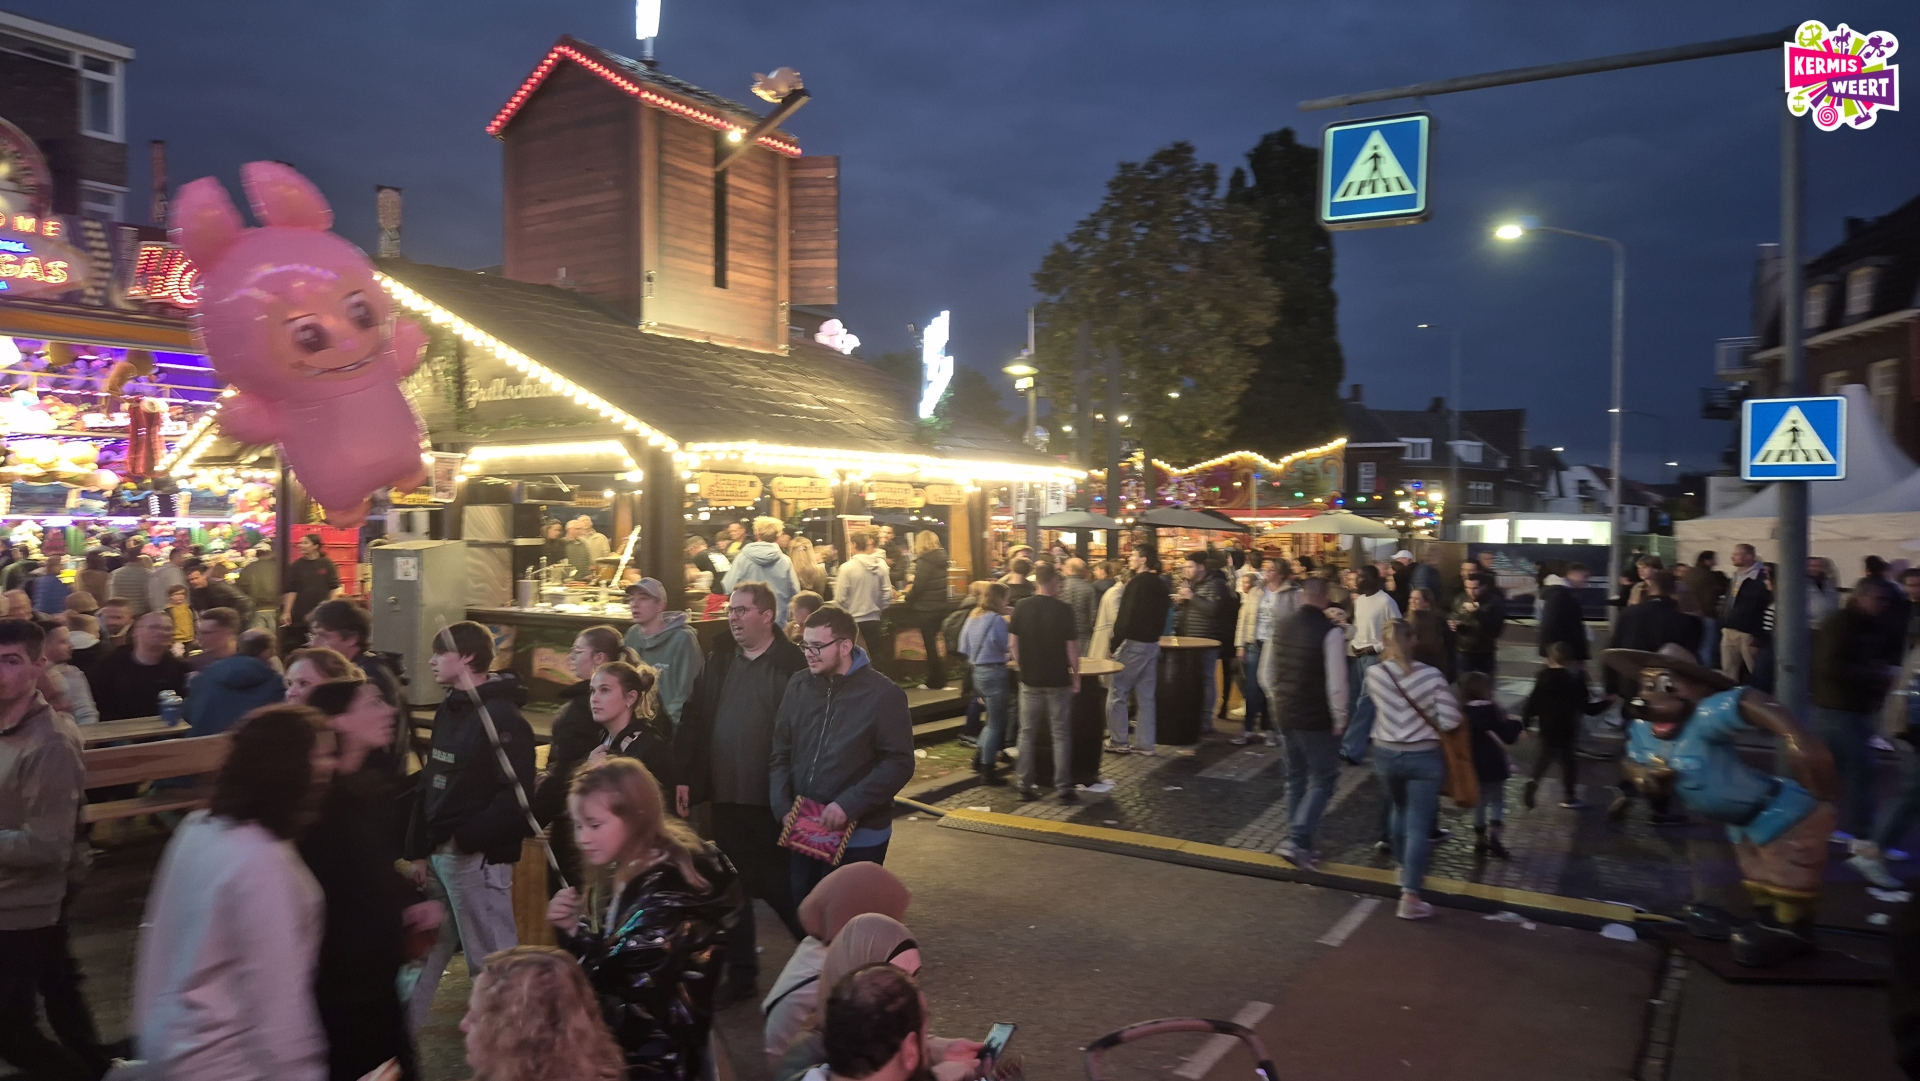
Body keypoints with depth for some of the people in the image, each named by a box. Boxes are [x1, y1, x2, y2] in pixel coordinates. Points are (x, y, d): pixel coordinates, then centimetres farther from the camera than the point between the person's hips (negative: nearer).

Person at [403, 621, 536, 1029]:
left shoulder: (502, 717, -15)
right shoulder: (447, 711, 12)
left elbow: (516, 796, -22)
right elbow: (429, 786, 15)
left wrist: (465, 838, -19)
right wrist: (417, 850, 11)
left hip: (478, 857, -8)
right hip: (438, 853, 8)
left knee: (490, 957, 2)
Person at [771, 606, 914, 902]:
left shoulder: (883, 695, -12)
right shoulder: (798, 685, 2)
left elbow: (899, 764, -13)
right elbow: (780, 753, 7)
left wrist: (848, 805, -21)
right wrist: (783, 808, -5)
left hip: (859, 835, -4)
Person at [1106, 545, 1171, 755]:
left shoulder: (1137, 583, -15)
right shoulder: (1161, 584, 10)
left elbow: (1125, 617, -19)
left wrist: (1113, 644, -12)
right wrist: (1154, 635, 19)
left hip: (1132, 643, -8)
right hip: (1152, 644, 8)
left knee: (1116, 692, 1)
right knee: (1146, 696, 10)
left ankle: (1118, 741, 2)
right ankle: (1145, 744, 12)